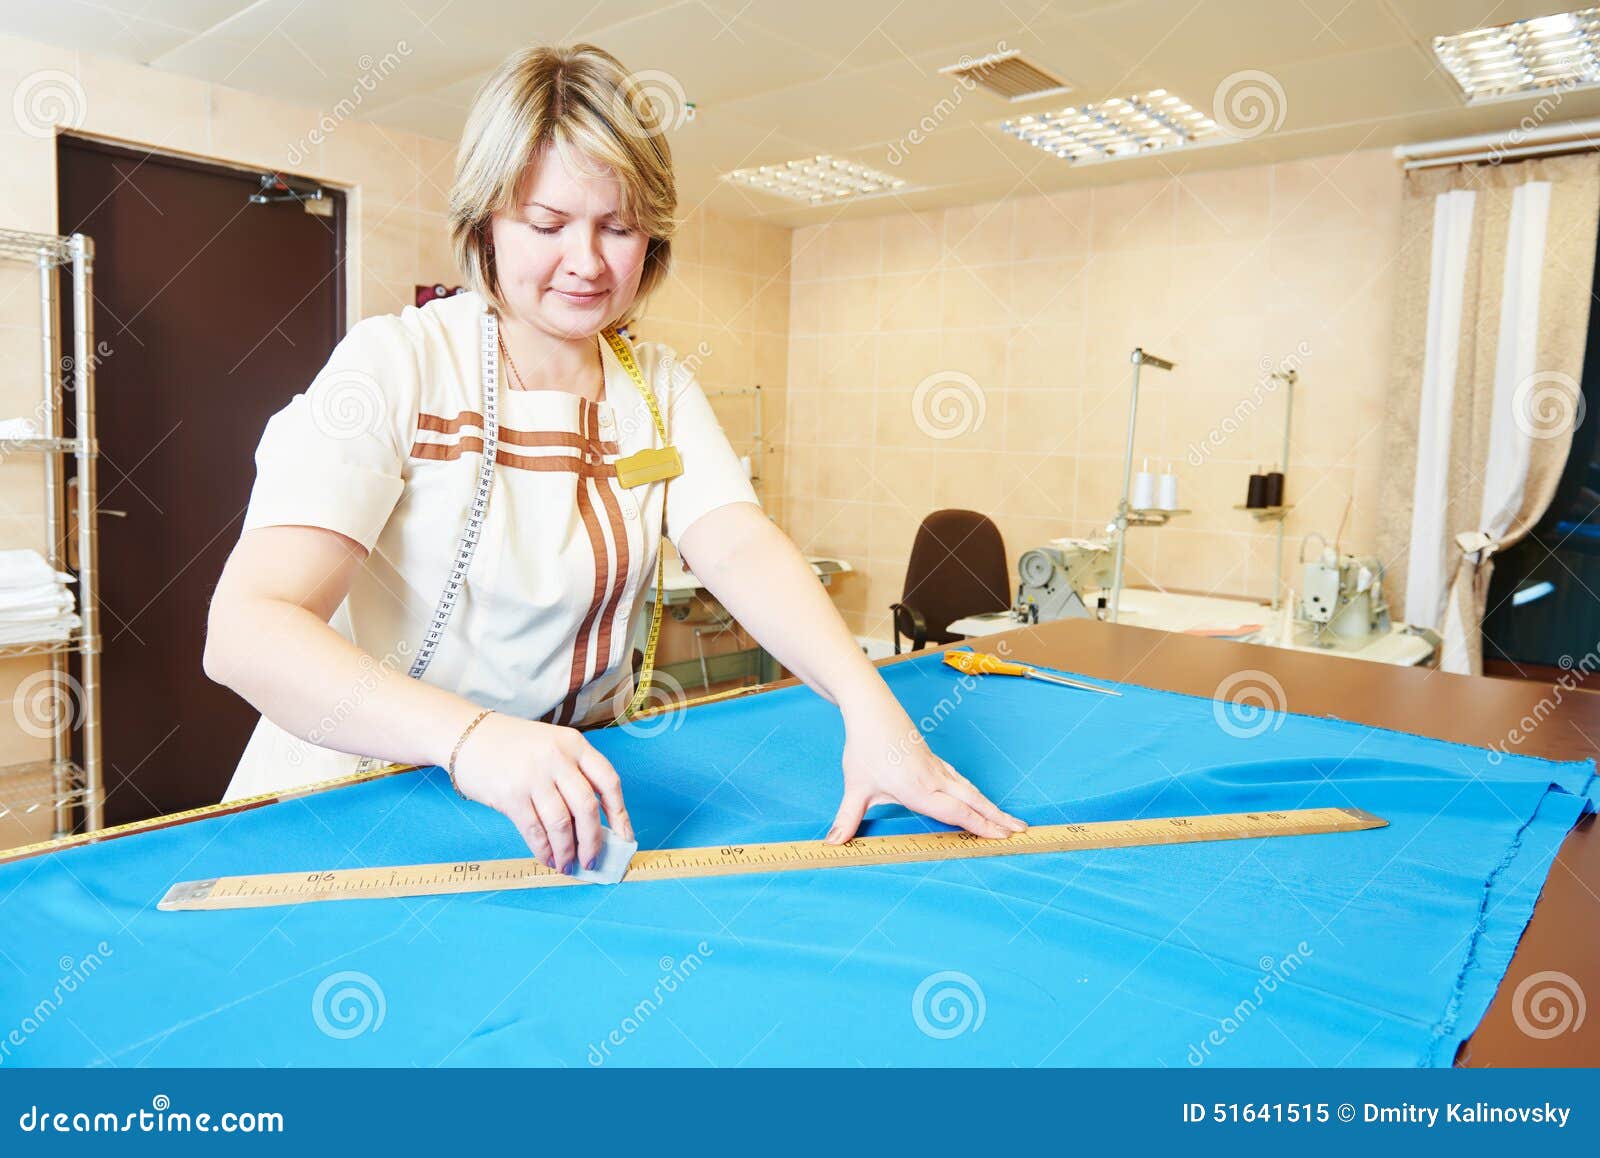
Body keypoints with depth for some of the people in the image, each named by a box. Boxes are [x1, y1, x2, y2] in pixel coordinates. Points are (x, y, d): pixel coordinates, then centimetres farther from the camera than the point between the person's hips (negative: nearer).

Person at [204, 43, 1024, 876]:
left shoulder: (658, 386, 3)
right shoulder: (395, 366, -13)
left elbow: (739, 549, -13)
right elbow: (245, 629, -24)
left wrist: (869, 708, -30)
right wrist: (469, 736, -40)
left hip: (580, 791, 2)